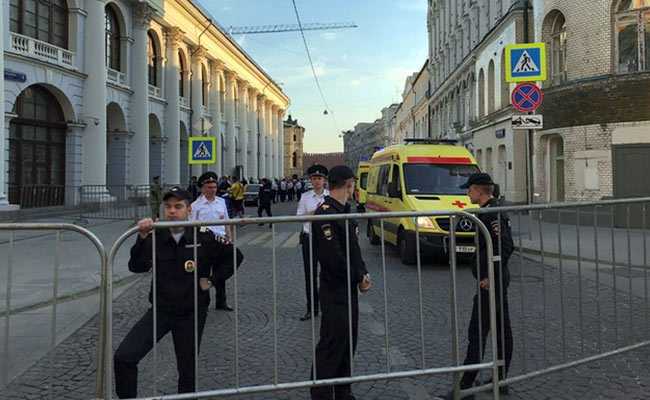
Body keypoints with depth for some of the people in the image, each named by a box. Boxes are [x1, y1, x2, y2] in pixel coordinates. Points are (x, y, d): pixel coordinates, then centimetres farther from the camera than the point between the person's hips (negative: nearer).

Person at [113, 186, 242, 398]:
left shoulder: (204, 237, -10)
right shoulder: (155, 237, -5)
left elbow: (234, 257, 1)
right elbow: (136, 267, -18)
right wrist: (142, 238, -31)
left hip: (191, 313, -1)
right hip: (160, 309, 2)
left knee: (187, 371, 10)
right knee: (123, 357, -9)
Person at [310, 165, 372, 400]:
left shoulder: (344, 211, 13)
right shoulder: (325, 213, -18)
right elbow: (333, 258, -24)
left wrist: (363, 274, 1)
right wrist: (359, 278, -12)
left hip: (350, 289, 10)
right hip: (335, 291, -10)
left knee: (348, 343, 16)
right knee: (331, 345, -3)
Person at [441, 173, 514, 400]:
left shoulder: (490, 213, -18)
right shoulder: (496, 210, 13)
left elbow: (506, 246, -26)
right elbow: (505, 246, 12)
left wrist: (490, 277, -22)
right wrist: (493, 275, 2)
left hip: (490, 282, -11)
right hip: (499, 279, 11)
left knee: (477, 333, -5)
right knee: (502, 329, 14)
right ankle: (502, 380, 25)